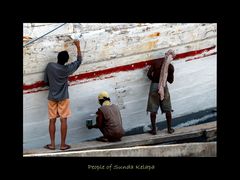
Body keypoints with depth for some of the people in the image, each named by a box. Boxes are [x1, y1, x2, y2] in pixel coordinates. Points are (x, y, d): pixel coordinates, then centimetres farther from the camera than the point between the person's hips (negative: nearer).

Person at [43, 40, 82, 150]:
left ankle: (52, 144, 8)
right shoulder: (67, 69, -9)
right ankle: (63, 144, 4)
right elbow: (79, 61, 5)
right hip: (63, 98, -2)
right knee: (63, 120, 2)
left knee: (52, 120, 6)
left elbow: (46, 81, 2)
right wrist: (78, 46, 12)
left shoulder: (49, 66, -7)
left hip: (52, 98, 2)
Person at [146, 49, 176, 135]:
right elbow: (171, 80, 3)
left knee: (153, 110, 6)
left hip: (154, 86, 0)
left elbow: (149, 74, -7)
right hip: (164, 87, 0)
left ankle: (154, 129, 8)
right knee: (167, 109, 12)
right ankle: (170, 129, 17)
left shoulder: (156, 62, -4)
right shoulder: (171, 67, -5)